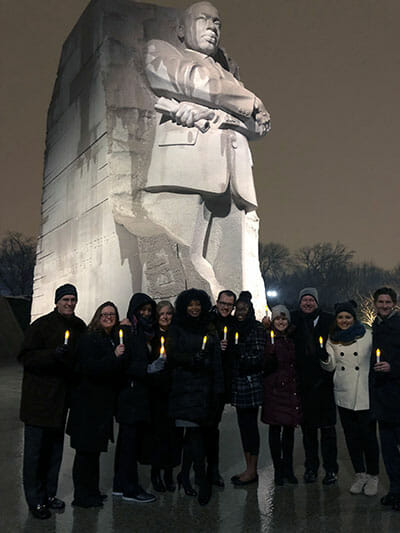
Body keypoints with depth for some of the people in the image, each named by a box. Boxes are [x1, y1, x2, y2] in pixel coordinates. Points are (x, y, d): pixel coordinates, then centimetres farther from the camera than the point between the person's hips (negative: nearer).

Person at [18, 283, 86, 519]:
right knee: (36, 449, 1)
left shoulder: (80, 327, 8)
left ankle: (49, 494, 27)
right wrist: (53, 355, -27)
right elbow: (26, 357, -13)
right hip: (39, 397, -6)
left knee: (55, 448, 14)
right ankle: (35, 500, 13)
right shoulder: (42, 325, -9)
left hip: (62, 397, 6)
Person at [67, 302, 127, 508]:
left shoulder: (115, 340, 12)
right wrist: (114, 356, -24)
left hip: (104, 403, 8)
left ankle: (91, 491, 27)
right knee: (86, 449, -1)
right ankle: (82, 495, 10)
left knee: (94, 448, 16)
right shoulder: (89, 339, -11)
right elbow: (90, 368, -22)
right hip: (88, 403, -8)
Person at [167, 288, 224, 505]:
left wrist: (217, 389, 5)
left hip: (204, 386, 4)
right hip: (185, 385, -3)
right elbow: (172, 356, -6)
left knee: (193, 430, 6)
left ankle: (184, 474, 20)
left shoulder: (209, 330, 13)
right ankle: (202, 480, -9)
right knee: (194, 430, -11)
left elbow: (216, 362, 11)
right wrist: (192, 359, -21)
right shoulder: (176, 329, 4)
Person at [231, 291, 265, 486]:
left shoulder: (257, 328, -5)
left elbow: (258, 356, -11)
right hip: (237, 382, 7)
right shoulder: (234, 328, 14)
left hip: (252, 382, -6)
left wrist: (239, 353, -19)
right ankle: (249, 468, 19)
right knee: (243, 424, 10)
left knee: (250, 424, -3)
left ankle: (252, 470, 6)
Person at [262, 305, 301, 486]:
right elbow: (265, 366, -10)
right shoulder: (268, 338, -2)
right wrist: (271, 351, -25)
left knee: (289, 428, 8)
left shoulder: (294, 339, 10)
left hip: (291, 389, 4)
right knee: (275, 428, 1)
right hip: (274, 389, -3)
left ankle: (288, 468, 19)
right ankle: (278, 469, 10)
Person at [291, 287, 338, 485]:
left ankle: (331, 469, 14)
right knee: (308, 427, 10)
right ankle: (311, 467, 22)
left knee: (327, 427, 4)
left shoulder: (328, 320, 1)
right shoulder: (294, 320, 5)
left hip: (324, 381, -2)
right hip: (304, 382, 2)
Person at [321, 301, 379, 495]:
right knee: (351, 436, 12)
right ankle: (359, 474, 26)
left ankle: (372, 476, 18)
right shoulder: (333, 339, 8)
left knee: (368, 436, 0)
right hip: (344, 395, 4)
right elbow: (330, 366, 7)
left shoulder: (368, 335, -3)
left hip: (365, 395, -3)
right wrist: (324, 358, -11)